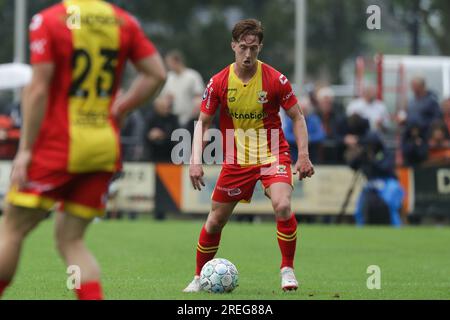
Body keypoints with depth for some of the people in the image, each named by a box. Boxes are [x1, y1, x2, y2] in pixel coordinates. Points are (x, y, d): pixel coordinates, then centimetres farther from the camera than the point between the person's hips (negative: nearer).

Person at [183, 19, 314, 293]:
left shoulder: (276, 80, -11)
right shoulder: (219, 83, -7)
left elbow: (297, 117, -1)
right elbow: (203, 122, 1)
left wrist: (304, 155, -10)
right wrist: (196, 161, -10)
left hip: (273, 155, -2)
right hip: (236, 160, 2)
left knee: (283, 206, -27)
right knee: (215, 221, 5)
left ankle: (288, 270, -8)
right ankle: (199, 278, 25)